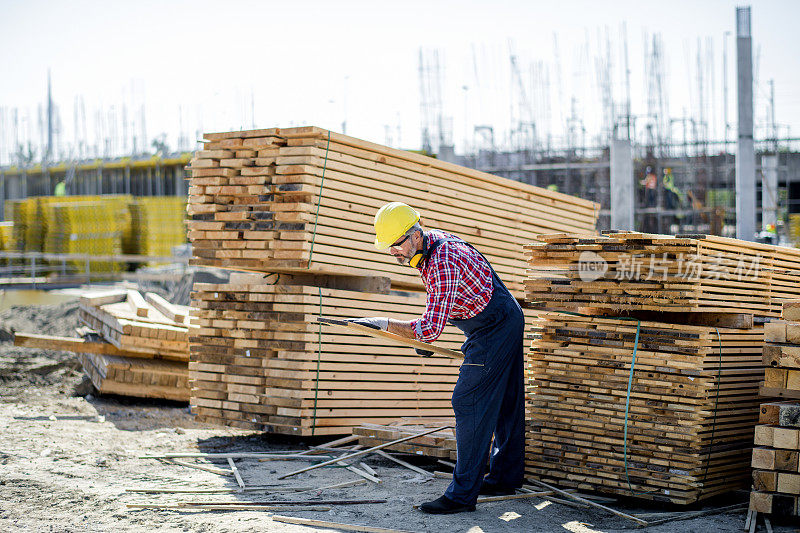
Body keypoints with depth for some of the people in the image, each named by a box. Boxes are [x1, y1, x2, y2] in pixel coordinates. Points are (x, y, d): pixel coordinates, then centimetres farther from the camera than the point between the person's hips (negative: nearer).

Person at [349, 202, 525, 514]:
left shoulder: (443, 261, -27)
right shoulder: (430, 245, 4)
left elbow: (431, 328, -28)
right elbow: (439, 303, 21)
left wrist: (383, 324, -22)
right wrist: (424, 334, 15)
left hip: (494, 329, -10)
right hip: (507, 322, 10)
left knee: (468, 404, -12)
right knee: (504, 402, 17)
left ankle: (463, 494, -11)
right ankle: (506, 477, 29)